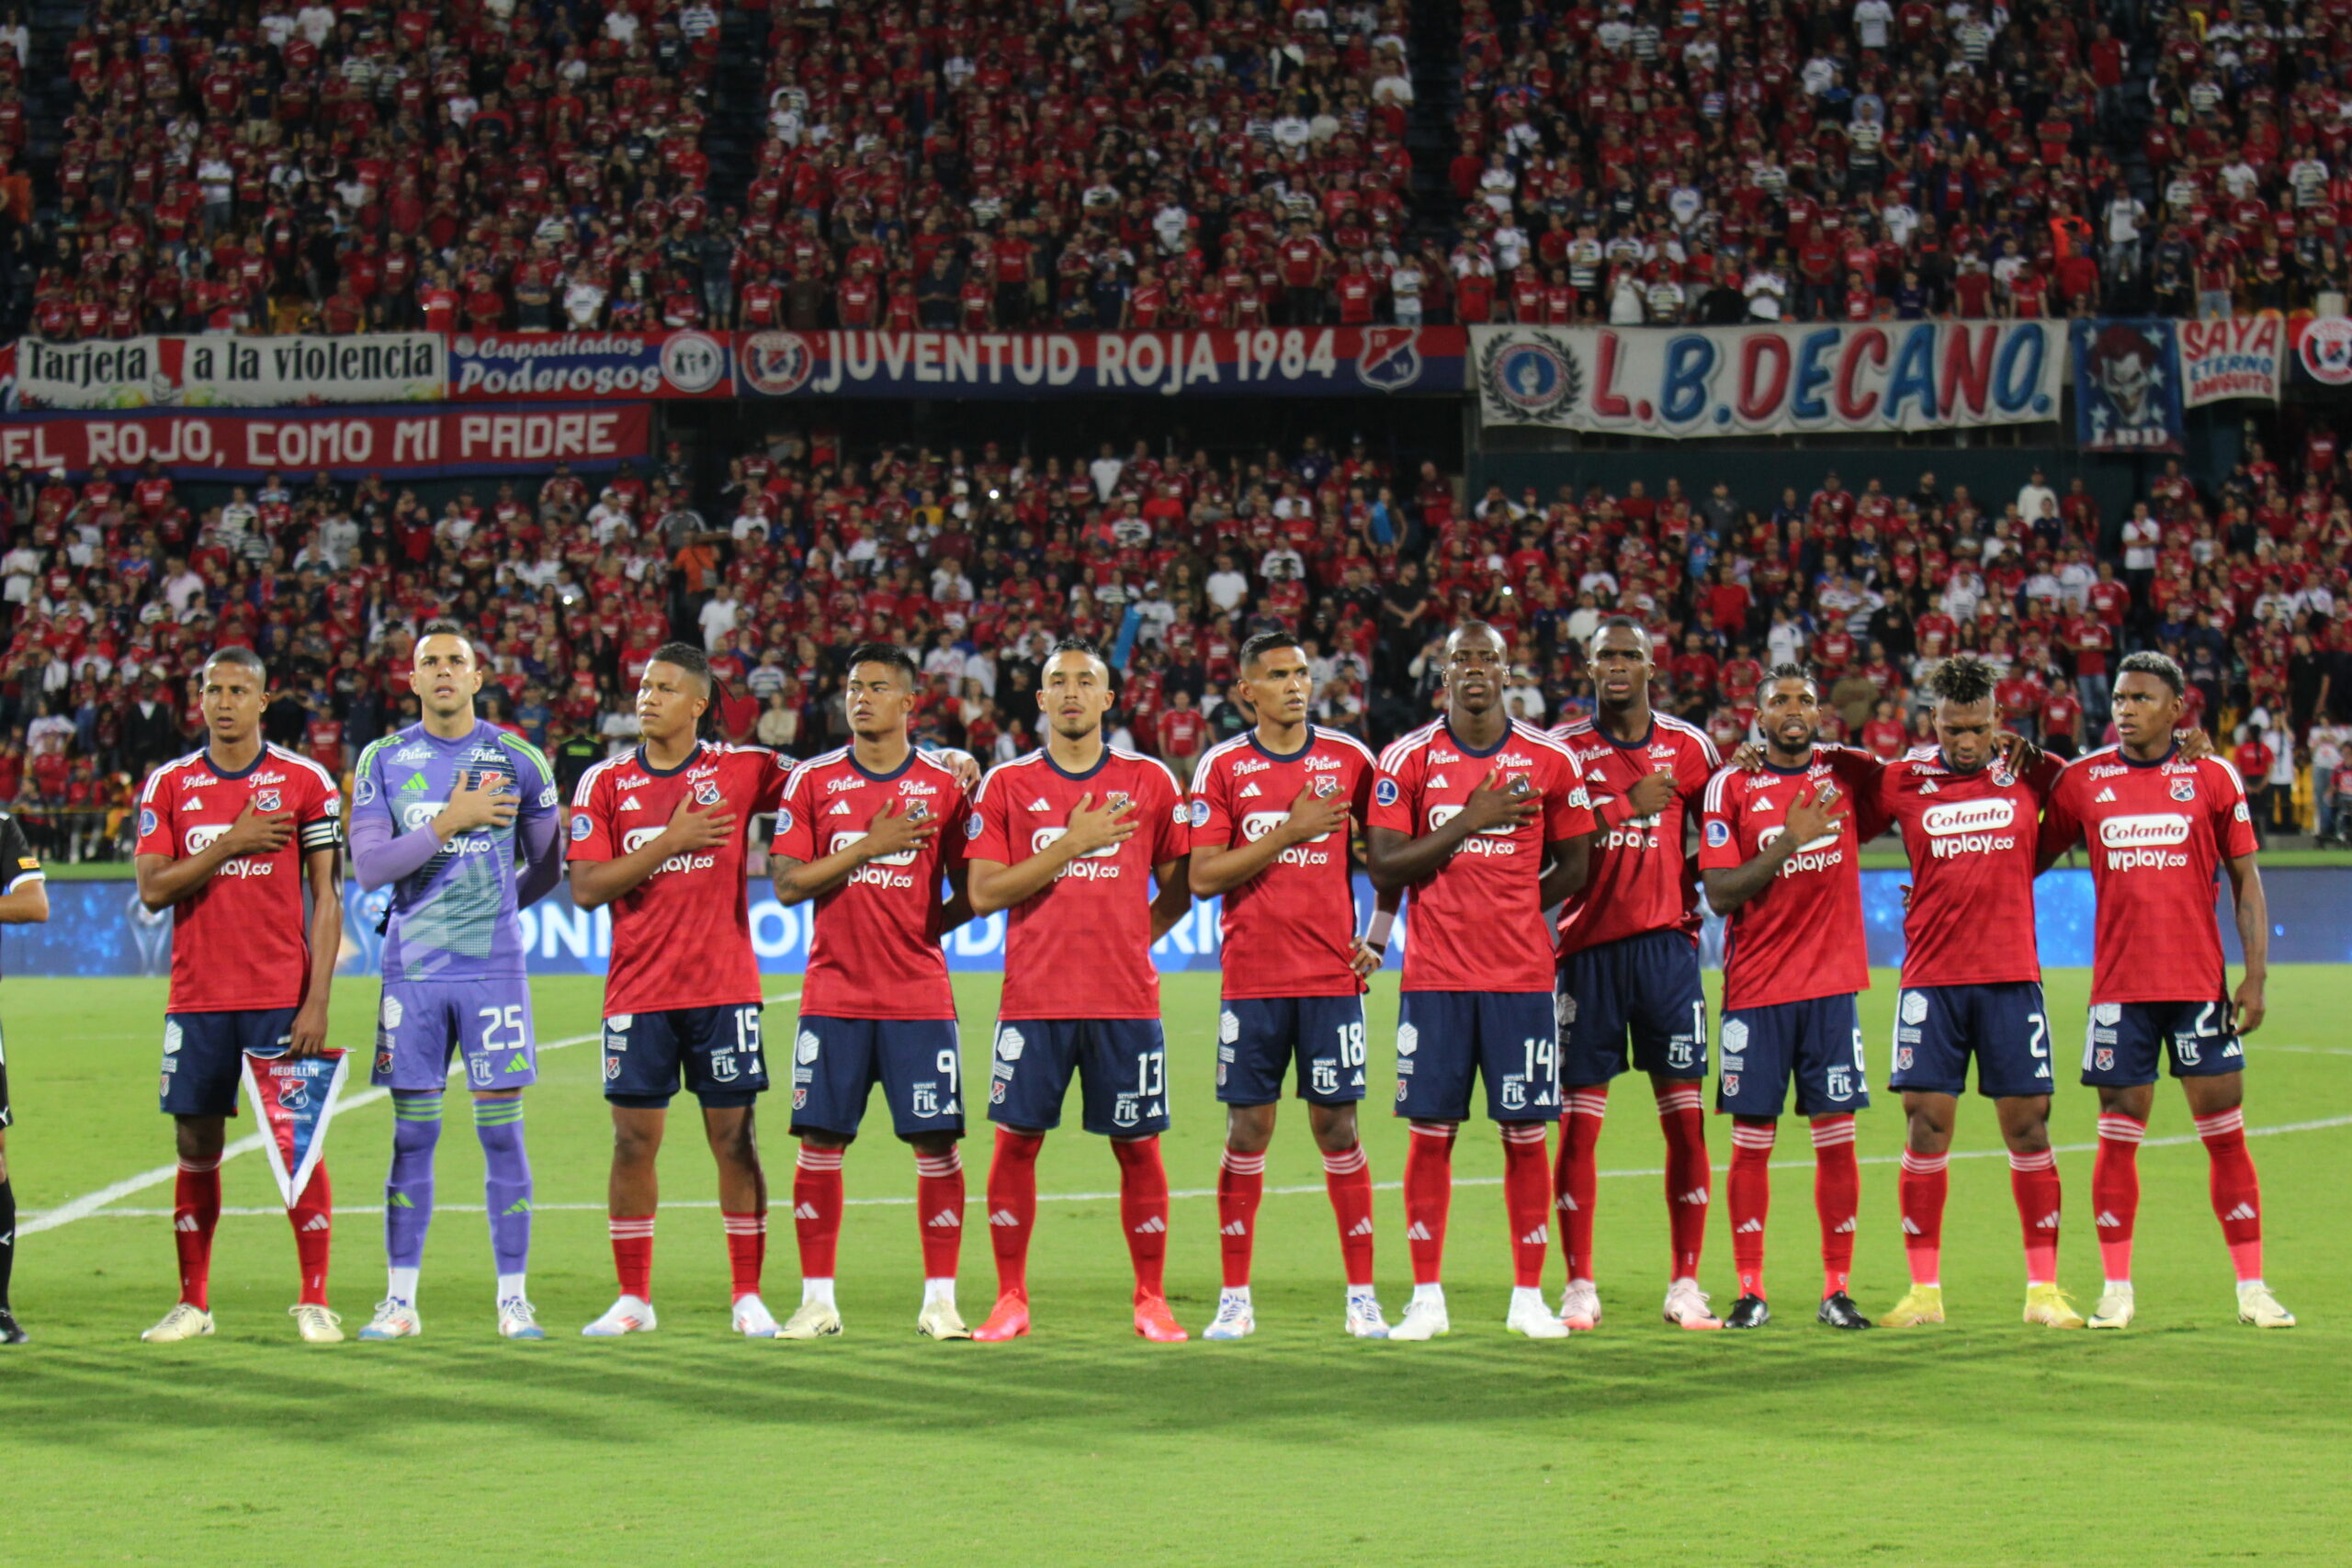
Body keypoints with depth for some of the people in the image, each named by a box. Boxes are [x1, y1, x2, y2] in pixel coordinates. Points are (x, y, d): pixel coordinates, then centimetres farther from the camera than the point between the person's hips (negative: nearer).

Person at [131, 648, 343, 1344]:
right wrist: (230, 845, -12)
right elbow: (151, 889, -1)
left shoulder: (306, 783, 1)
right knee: (196, 1146, 5)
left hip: (281, 997, -2)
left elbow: (326, 899, -1)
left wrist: (317, 1000, -9)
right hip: (197, 996, 2)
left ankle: (314, 1300, 2)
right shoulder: (169, 785, 7)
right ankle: (193, 1302, 12)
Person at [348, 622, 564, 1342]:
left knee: (501, 1131, -1)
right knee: (412, 1134, 3)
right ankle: (400, 1301, 9)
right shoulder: (384, 761, 4)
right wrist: (449, 822, -12)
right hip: (412, 974, 1)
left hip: (492, 969, -1)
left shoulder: (517, 761, 3)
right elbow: (367, 866, -7)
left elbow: (547, 867, 13)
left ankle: (513, 1300, 4)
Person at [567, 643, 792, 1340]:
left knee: (734, 1139, 1)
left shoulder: (740, 770, 2)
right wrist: (670, 842, -12)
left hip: (723, 988, -1)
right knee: (633, 1143, 3)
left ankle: (748, 1297, 8)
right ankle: (633, 1299, 12)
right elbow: (586, 889, -3)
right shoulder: (605, 783, 4)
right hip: (638, 990, 1)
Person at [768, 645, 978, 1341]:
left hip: (919, 992, -1)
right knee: (819, 1141, 0)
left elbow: (970, 892, 7)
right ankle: (817, 1298, 8)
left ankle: (940, 1300, 4)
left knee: (936, 1142, -3)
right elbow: (787, 883, -3)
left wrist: (923, 927, -5)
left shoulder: (944, 784, 3)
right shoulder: (812, 781, 5)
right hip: (834, 992, 1)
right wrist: (868, 847, -11)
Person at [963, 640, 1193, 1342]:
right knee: (1016, 1142, -1)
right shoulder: (1007, 784, 5)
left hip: (1125, 996, 0)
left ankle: (1152, 1301, 11)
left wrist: (1137, 937, 1)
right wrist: (1070, 844, -10)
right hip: (1034, 996, 0)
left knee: (1137, 1146, 2)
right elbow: (984, 892, -4)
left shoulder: (1150, 781, 6)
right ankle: (1011, 1299, 9)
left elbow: (1180, 885, 14)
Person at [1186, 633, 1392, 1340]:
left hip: (1332, 975, 0)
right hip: (1251, 980, 0)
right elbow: (1202, 877, -6)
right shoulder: (1222, 767, 1)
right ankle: (1235, 1298, 9)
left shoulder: (1348, 758, 4)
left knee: (1337, 1126, 1)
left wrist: (1378, 936, 4)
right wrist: (1288, 833, -12)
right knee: (1248, 1129, 1)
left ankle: (1362, 1295, 6)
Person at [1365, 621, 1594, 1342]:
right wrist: (1466, 823, -12)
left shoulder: (1549, 760, 3)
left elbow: (1572, 864, 11)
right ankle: (1426, 1298, 8)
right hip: (1436, 977, 0)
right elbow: (1383, 866, -4)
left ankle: (1529, 1297, 8)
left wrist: (1513, 910, 0)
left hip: (1522, 976, 1)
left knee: (1525, 1133, 1)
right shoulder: (1408, 759, 1)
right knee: (1430, 1132, 1)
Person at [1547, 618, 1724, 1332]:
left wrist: (1696, 891, 3)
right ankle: (1579, 1286, 6)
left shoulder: (1689, 747, 9)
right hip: (1587, 945, -1)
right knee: (1578, 1120, -1)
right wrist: (1627, 810, -15)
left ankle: (1685, 1285, 5)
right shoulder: (1563, 749, 3)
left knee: (1686, 1116, -2)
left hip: (1666, 940, 1)